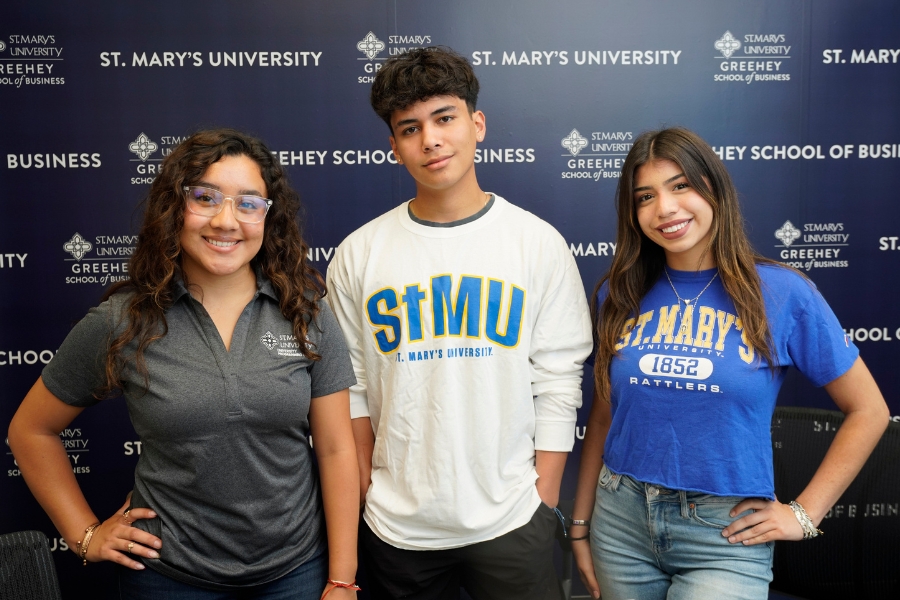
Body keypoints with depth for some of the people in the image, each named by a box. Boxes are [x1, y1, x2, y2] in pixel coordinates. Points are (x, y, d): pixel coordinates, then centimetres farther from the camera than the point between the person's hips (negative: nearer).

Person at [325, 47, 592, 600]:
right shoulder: (358, 255, -1)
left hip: (511, 519, -1)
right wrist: (370, 495, 1)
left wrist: (545, 503, -4)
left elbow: (559, 381, -3)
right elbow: (352, 389, 2)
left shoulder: (538, 243, -4)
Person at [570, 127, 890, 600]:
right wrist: (581, 523, 7)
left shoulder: (783, 293, -7)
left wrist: (804, 513, -2)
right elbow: (604, 414, 6)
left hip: (726, 535, -2)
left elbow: (868, 411, 1)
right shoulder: (622, 294, 0)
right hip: (621, 523, 3)